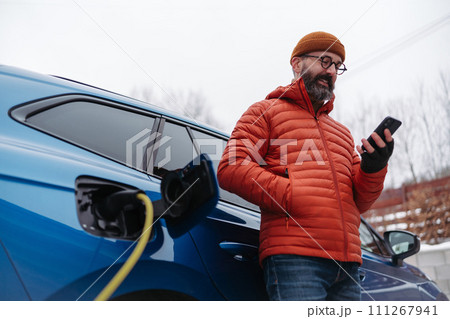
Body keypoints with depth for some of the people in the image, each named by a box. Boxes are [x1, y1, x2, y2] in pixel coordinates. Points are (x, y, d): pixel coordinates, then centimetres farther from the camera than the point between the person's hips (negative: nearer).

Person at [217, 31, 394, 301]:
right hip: (293, 257, -6)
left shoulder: (342, 133, 30)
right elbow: (231, 169, -4)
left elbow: (357, 203, 22)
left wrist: (373, 169, 0)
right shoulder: (264, 112, 12)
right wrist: (293, 197, -13)